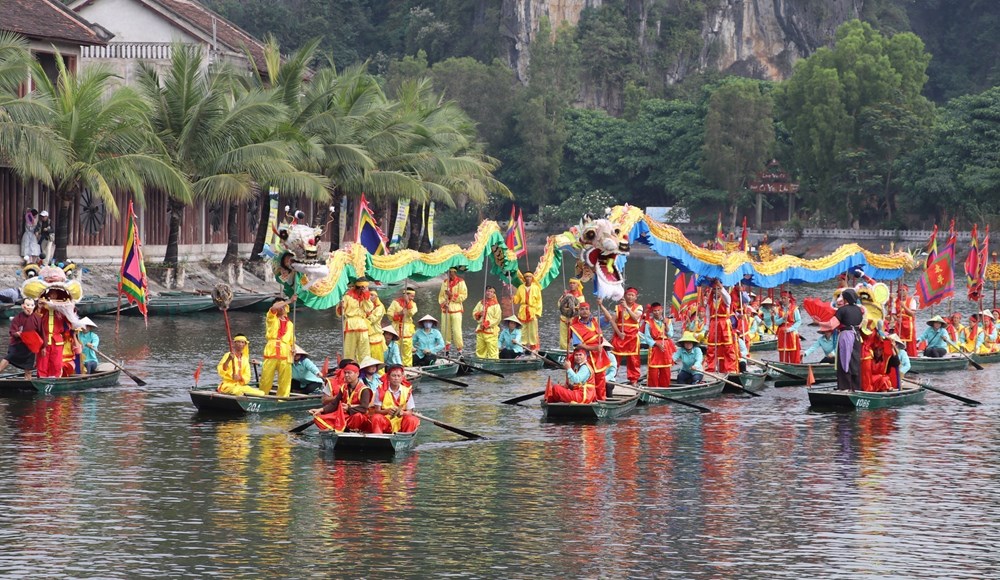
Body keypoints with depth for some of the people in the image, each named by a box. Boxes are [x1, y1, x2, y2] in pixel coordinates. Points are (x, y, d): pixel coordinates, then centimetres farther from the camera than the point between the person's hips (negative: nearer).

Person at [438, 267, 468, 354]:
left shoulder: (460, 282, 0)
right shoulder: (445, 282, 14)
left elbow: (464, 296, -6)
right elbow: (441, 295, 12)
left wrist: (452, 295, -17)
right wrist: (443, 303, -7)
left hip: (456, 309, -4)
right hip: (445, 309, 4)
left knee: (456, 330, -9)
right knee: (445, 330, 1)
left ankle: (460, 349, -4)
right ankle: (446, 348, 9)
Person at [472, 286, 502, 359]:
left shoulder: (496, 305, -5)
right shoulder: (480, 303, 12)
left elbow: (497, 319, -10)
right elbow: (474, 314, 16)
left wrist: (486, 324, -16)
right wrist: (479, 314, -7)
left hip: (491, 331, -6)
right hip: (480, 331, 6)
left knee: (492, 351, -10)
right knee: (480, 350, 11)